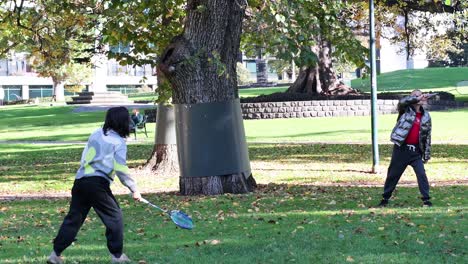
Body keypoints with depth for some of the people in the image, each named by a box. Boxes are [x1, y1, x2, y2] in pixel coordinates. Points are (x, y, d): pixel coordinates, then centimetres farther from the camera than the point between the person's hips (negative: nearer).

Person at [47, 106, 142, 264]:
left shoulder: (96, 134, 16)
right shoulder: (118, 141, -2)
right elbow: (121, 169, -9)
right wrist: (134, 189, -2)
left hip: (80, 180, 6)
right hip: (98, 183, -6)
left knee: (73, 218, 11)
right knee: (114, 216, 6)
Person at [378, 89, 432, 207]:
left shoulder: (426, 116, 6)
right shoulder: (405, 110, -1)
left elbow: (427, 135, 8)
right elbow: (402, 101, -24)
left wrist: (427, 153, 5)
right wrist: (417, 99, -29)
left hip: (416, 150, 2)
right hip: (401, 149, -2)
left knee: (421, 174, -7)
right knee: (393, 174, 7)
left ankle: (426, 199, -1)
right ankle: (385, 198, 20)